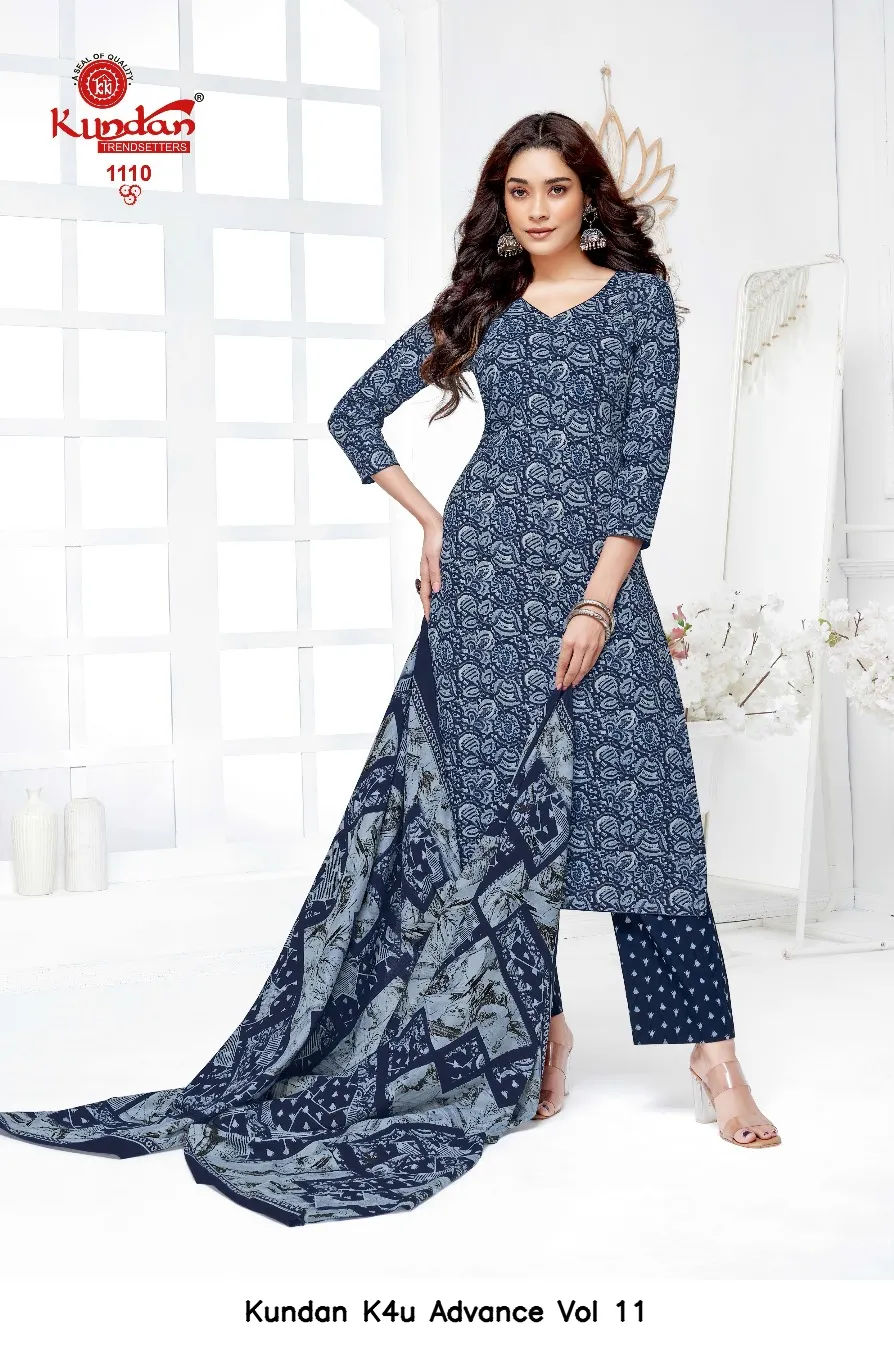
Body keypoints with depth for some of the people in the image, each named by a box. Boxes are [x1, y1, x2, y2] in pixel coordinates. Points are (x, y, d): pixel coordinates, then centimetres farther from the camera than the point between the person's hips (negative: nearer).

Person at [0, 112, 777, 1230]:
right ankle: (538, 1027, 11)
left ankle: (712, 1057, -6)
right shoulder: (478, 306, 14)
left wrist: (597, 600, -11)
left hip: (596, 571, -2)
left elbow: (645, 453, -2)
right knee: (496, 800, 0)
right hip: (486, 570, 2)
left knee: (635, 800, -9)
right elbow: (356, 414, 20)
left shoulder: (639, 298, 7)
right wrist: (432, 522, 10)